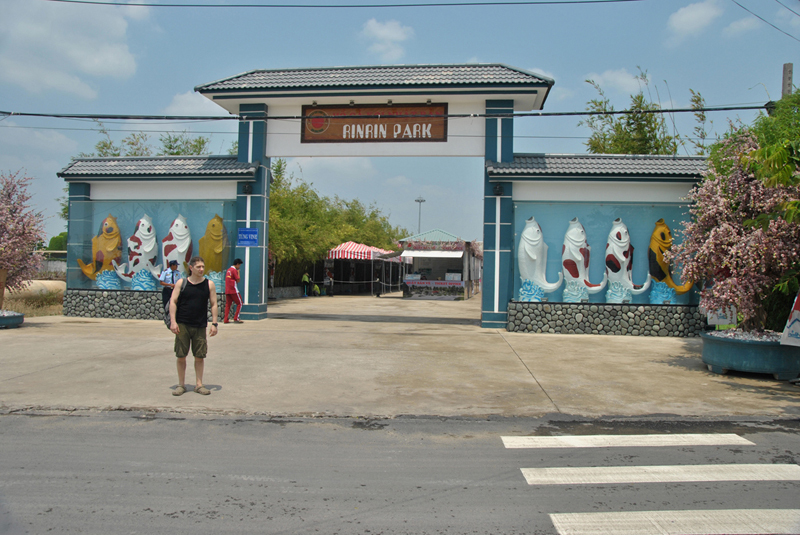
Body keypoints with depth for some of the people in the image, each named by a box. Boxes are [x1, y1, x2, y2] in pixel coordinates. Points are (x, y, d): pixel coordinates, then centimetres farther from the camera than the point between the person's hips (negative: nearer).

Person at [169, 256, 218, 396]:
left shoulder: (209, 284, 4)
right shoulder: (181, 283, 2)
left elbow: (213, 304, 5)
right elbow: (173, 302, 0)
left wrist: (214, 323, -2)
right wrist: (173, 321, -9)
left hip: (200, 326, 1)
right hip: (182, 325, -1)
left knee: (200, 356, 4)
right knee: (181, 356, 4)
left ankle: (199, 384, 16)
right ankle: (181, 385, 17)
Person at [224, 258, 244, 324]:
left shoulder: (228, 270, 15)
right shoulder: (234, 270, -11)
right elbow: (238, 280, -11)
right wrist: (238, 272, -1)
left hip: (227, 290, 8)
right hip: (233, 290, -8)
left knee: (228, 304, 9)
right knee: (239, 303, 2)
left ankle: (225, 319, 4)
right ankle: (236, 319, -2)